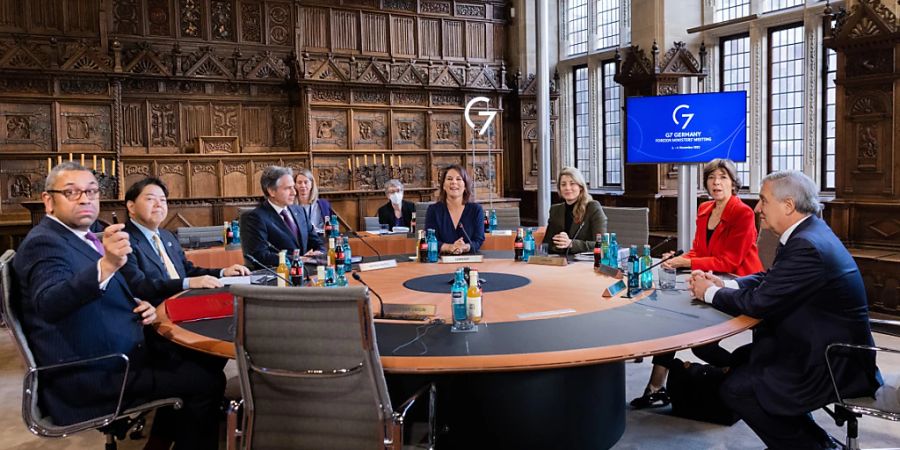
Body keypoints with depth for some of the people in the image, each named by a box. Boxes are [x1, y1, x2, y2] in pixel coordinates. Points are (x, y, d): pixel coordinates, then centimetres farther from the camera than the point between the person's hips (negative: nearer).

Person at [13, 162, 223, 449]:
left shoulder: (86, 237, 14)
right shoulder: (44, 243, -15)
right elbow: (48, 304, -34)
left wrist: (141, 306, 3)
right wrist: (106, 265, -50)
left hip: (117, 361, 10)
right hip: (90, 379, -10)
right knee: (207, 382, -16)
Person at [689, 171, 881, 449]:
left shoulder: (807, 246, -26)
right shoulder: (808, 232, 6)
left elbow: (758, 303, -23)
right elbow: (769, 278, 13)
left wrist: (710, 293, -7)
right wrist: (723, 284, -1)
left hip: (835, 366, -10)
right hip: (823, 346, 10)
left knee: (734, 389, -11)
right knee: (740, 359, 13)